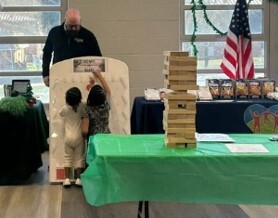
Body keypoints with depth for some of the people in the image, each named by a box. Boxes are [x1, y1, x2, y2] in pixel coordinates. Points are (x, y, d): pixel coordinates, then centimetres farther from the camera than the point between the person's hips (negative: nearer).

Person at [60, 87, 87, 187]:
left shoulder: (64, 108, -10)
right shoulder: (82, 107, -14)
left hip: (68, 137, 1)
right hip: (78, 137, -1)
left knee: (68, 158, 12)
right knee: (79, 158, 8)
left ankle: (67, 179, 8)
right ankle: (78, 178, 3)